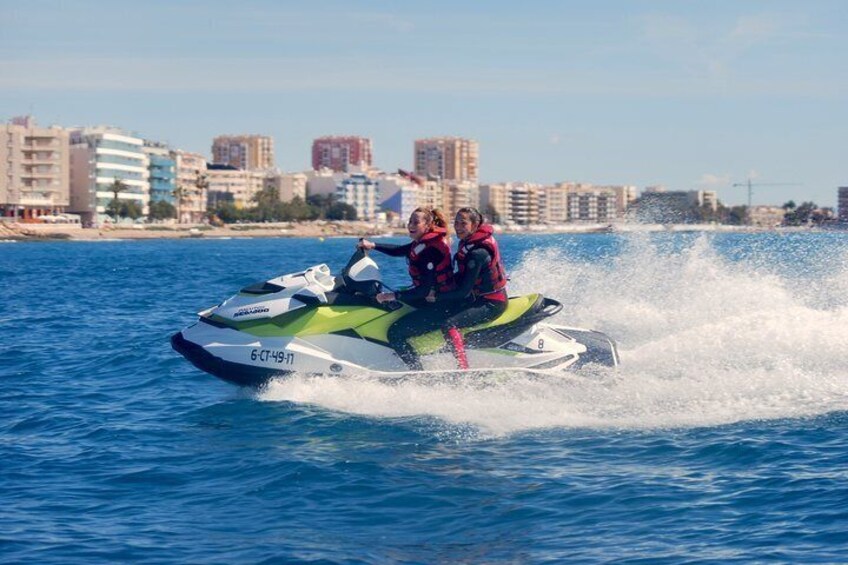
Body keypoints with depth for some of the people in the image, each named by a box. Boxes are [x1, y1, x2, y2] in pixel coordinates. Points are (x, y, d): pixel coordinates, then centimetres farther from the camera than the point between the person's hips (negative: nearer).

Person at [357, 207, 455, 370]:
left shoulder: (431, 250, -24)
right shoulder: (423, 242, 6)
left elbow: (425, 290, -27)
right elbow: (398, 251, 24)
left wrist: (393, 296, -27)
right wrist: (372, 245, 16)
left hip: (438, 306, -11)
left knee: (395, 333, -18)